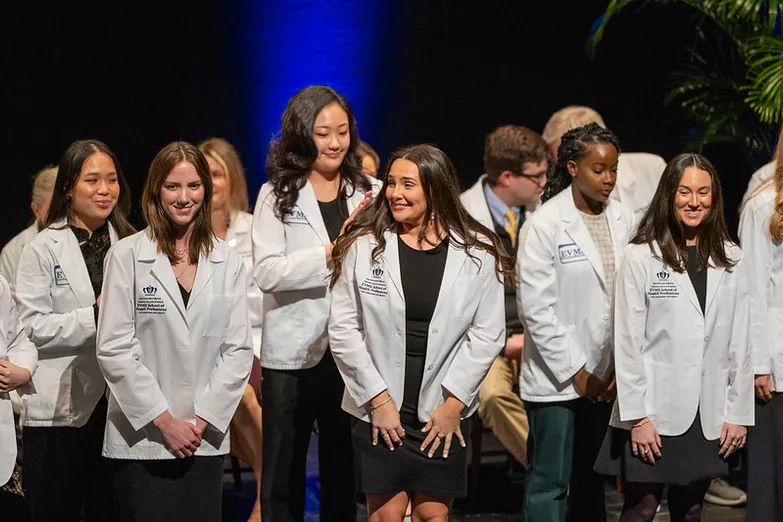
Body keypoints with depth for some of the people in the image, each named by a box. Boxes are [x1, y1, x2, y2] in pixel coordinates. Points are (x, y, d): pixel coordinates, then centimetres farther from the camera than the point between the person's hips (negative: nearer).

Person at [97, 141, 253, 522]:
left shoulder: (227, 262, 6)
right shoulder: (127, 255, -3)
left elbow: (238, 349, 4)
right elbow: (113, 349, -7)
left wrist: (202, 420, -5)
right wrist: (164, 420, -10)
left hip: (205, 441, 3)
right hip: (141, 440, -3)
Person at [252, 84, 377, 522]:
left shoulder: (371, 193, 5)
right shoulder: (278, 195, -1)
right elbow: (267, 273, -14)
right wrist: (332, 252, -18)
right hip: (295, 353, -2)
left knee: (344, 472, 13)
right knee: (283, 476, 8)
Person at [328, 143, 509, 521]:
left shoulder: (478, 255, -3)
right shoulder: (364, 246, -4)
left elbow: (487, 334, -2)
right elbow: (343, 330, -3)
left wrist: (453, 404, -6)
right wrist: (378, 399, -7)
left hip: (443, 416, 0)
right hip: (379, 409, 0)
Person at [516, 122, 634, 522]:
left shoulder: (622, 220, 3)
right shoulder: (545, 225, -10)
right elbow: (535, 308, -12)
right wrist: (576, 372, -11)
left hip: (606, 379, 5)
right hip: (558, 379, -4)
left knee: (593, 480, 13)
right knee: (549, 484, -1)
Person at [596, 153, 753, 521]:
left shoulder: (730, 260, 7)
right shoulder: (641, 257, -5)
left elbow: (740, 342, 7)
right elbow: (628, 342, -7)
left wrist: (738, 413, 4)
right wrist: (638, 417, -10)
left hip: (708, 418, 3)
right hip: (655, 413, -3)